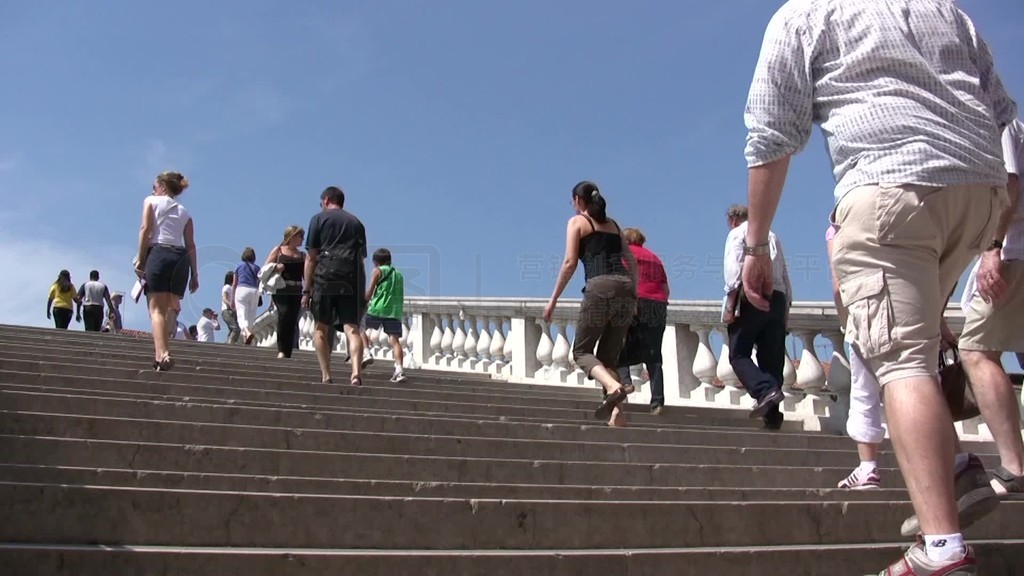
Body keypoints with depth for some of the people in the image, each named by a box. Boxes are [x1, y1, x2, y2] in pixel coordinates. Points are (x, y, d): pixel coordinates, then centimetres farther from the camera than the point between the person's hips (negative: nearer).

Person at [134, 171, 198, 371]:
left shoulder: (151, 201, 12)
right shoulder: (184, 211, 22)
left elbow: (146, 229, -2)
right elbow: (191, 245, 14)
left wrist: (140, 260, -3)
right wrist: (194, 274, 14)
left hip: (158, 253, -4)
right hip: (181, 258, 4)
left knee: (157, 308, -9)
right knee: (172, 306, 8)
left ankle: (161, 353, -25)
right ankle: (162, 351, -3)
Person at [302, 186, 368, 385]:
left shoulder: (319, 219, 10)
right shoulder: (356, 223, 20)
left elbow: (311, 258, 4)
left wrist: (306, 290, 4)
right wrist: (361, 290, 18)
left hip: (325, 275, -2)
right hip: (351, 279, 2)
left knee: (321, 328, 7)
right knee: (352, 328, -4)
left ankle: (326, 376, 0)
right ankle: (356, 371, -24)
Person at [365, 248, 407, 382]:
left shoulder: (377, 271, 9)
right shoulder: (399, 274, 23)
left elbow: (370, 292, -1)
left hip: (378, 309, -4)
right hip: (395, 311, 4)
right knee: (395, 340, -3)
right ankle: (399, 369, -18)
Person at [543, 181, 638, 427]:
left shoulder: (577, 221, 10)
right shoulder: (613, 224, 26)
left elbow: (570, 263, -1)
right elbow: (632, 262, 19)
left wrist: (553, 299, 2)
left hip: (599, 287, -5)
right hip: (625, 288, 6)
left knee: (581, 351, 6)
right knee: (609, 357, 11)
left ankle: (613, 387, -23)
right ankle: (617, 414, -8)